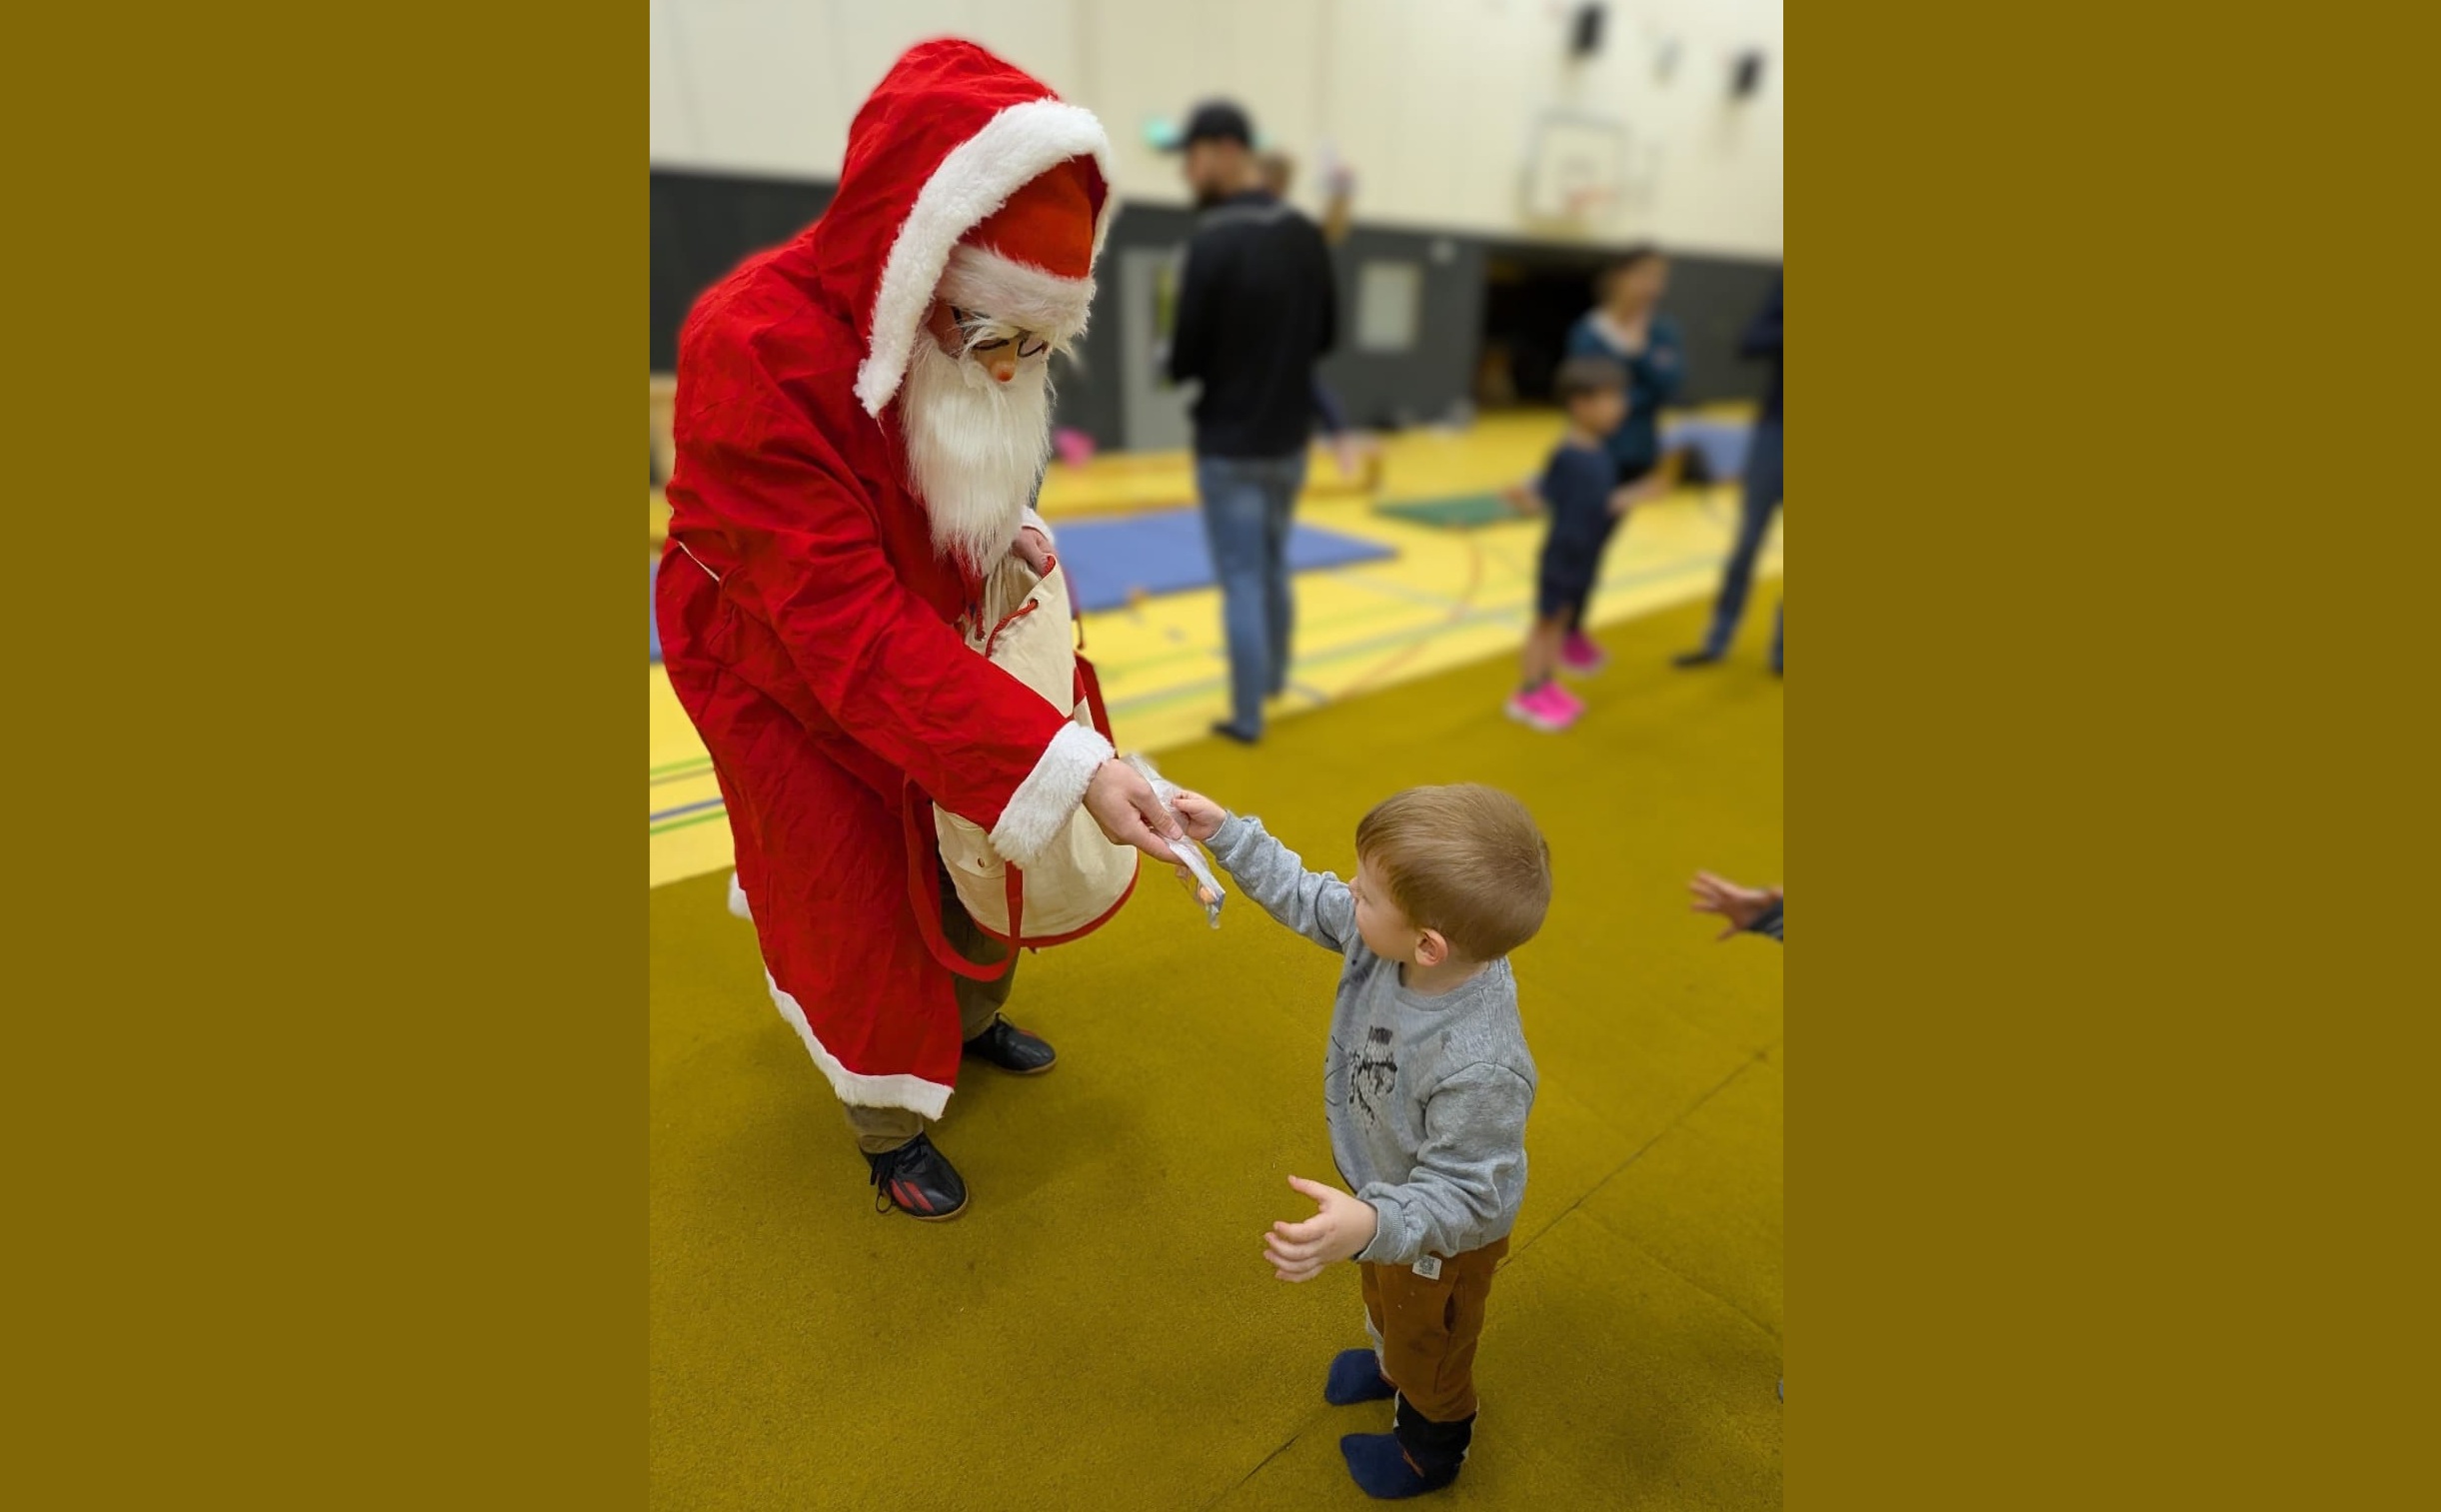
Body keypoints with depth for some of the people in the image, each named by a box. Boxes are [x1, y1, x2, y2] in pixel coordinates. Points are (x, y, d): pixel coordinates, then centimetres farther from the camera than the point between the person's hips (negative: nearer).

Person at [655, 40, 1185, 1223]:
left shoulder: (953, 342, -13)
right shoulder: (755, 352, -36)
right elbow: (853, 632, -40)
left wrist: (1010, 528, -11)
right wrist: (1071, 765, -45)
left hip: (918, 649, 7)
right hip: (788, 678, -6)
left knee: (978, 851, 20)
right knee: (858, 907, 8)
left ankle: (971, 1021, 50)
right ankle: (888, 1130, 35)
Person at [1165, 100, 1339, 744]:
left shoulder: (1213, 239, -18)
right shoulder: (1305, 235, 2)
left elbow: (1185, 359, -16)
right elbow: (1327, 334, 10)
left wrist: (1176, 365, 5)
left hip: (1229, 446, -6)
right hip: (1289, 438, 6)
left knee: (1241, 582, 2)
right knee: (1274, 568, 21)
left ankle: (1247, 717, 10)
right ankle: (1273, 679, 37)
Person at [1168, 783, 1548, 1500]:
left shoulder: (1480, 1069, -47)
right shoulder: (1394, 935, -27)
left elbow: (1460, 1197, -36)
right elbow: (1308, 899, -10)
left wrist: (1373, 1226, -52)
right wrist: (1227, 833, -11)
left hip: (1442, 1235, -6)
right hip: (1387, 1190, 6)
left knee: (1427, 1344, 28)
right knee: (1384, 1299, 38)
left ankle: (1431, 1447, 60)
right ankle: (1393, 1366, 71)